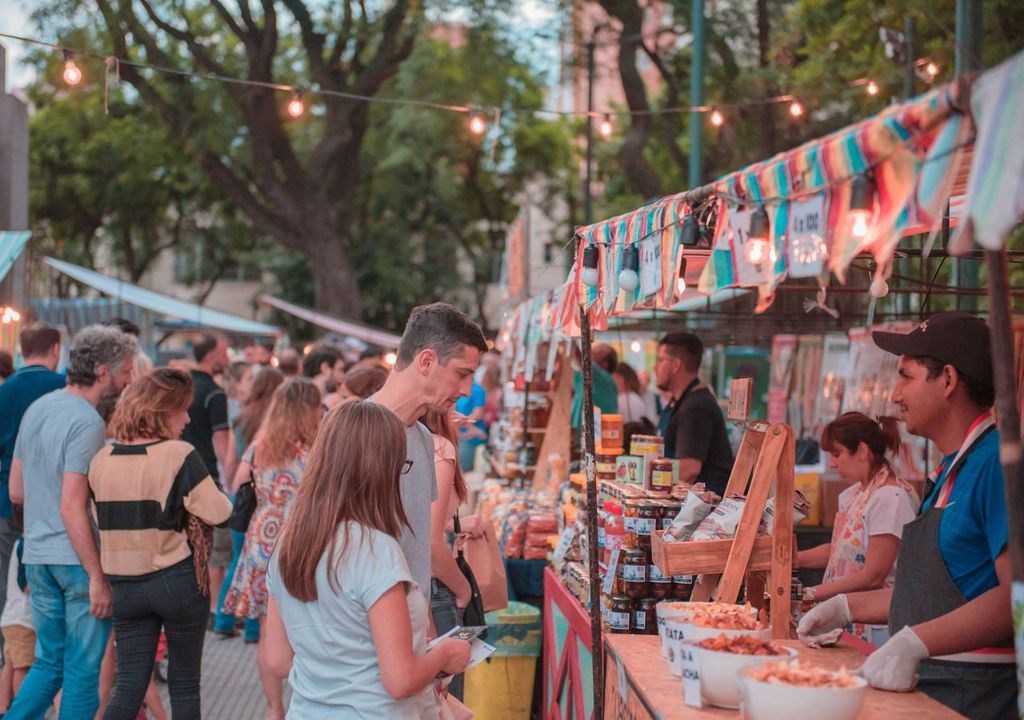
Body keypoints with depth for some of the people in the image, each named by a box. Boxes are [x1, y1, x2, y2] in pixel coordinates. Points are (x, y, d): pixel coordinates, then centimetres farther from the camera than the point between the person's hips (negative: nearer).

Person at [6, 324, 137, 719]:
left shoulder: (37, 408, 9)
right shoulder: (88, 422, -17)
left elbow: (16, 491, 14)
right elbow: (72, 509, -22)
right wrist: (98, 576, -19)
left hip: (38, 556, 8)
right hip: (78, 558, -8)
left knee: (49, 661, 17)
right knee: (83, 669, 4)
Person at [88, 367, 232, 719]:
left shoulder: (102, 459, 2)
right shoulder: (180, 455, -15)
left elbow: (101, 519, 11)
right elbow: (217, 512, -14)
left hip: (125, 583, 4)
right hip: (178, 581, -4)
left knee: (128, 686, 7)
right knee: (184, 684, 11)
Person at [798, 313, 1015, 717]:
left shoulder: (997, 460, -15)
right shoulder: (950, 469, 17)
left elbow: (1013, 595, -24)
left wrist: (914, 643, -29)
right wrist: (847, 608, 20)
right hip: (924, 683, 9)